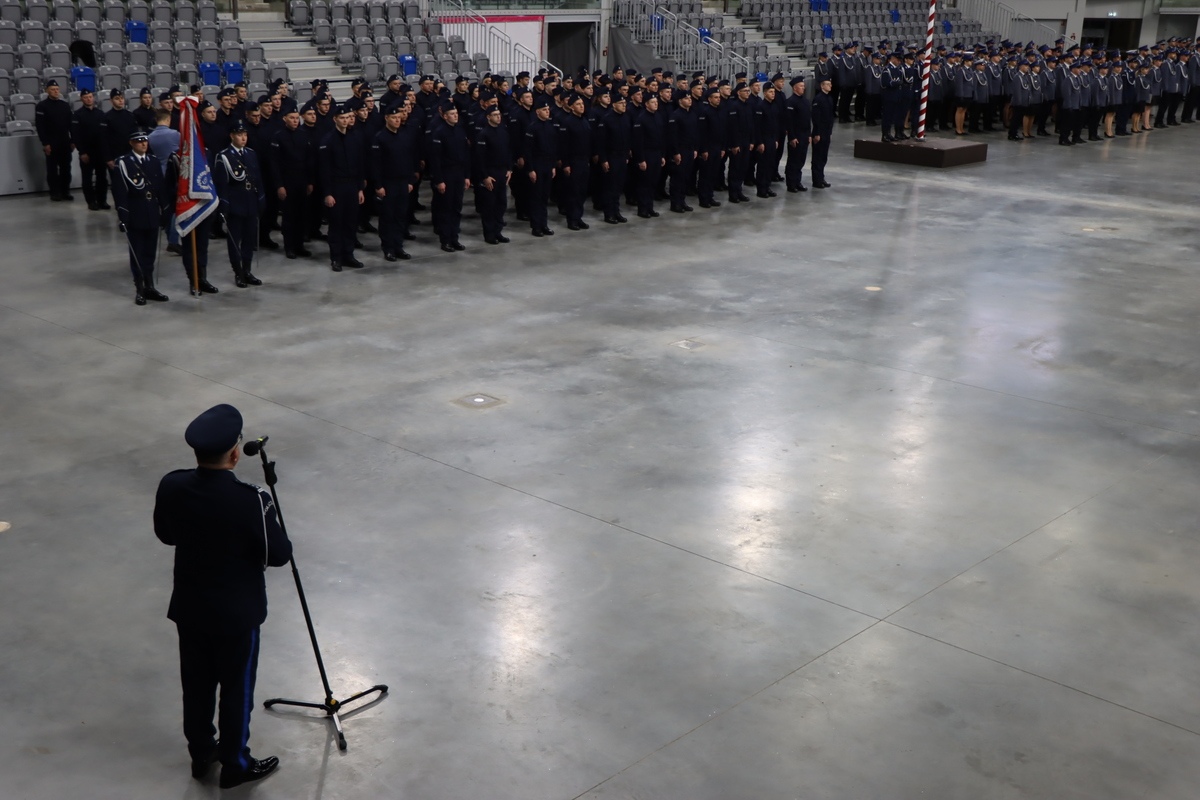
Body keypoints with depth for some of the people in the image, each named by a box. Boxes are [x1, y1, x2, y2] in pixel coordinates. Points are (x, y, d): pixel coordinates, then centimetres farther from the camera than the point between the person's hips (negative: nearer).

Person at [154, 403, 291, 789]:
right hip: (237, 613, -5)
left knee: (196, 683, 22)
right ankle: (235, 764, 30)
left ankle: (201, 754, 40)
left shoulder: (171, 487, -14)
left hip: (189, 607, 5)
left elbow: (165, 535, 4)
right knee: (237, 687, 14)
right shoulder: (250, 500, -29)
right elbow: (278, 554, -17)